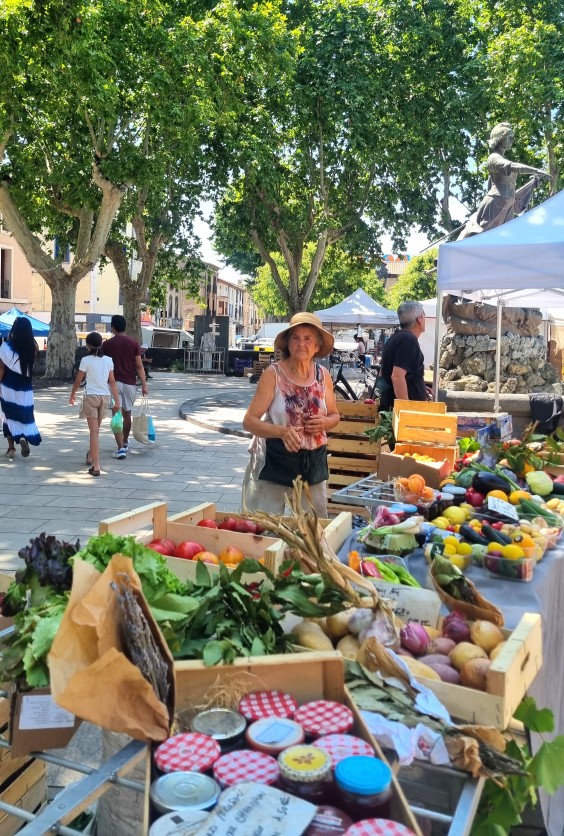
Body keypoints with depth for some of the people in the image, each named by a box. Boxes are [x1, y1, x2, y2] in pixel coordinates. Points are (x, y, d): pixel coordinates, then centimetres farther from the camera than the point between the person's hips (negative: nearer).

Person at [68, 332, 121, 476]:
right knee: (96, 429, 21)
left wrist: (72, 395, 14)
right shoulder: (108, 360, 3)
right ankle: (91, 456, 40)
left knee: (94, 431, -4)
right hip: (105, 397, 4)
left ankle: (96, 466, -9)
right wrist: (117, 400, 7)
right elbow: (112, 381, 3)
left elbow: (78, 380, -1)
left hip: (91, 397, -4)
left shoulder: (86, 360, -8)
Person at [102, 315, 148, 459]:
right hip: (130, 383, 2)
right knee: (127, 414, 18)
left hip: (114, 382, -2)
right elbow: (139, 366, -3)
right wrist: (144, 385, 0)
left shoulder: (107, 344, -3)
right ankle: (125, 443, 35)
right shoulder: (134, 343, 0)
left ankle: (121, 448, -14)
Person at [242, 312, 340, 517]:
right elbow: (249, 421, -12)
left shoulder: (323, 375, 2)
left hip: (313, 462, 4)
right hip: (275, 460, -4)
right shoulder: (273, 374, -10)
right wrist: (282, 431, -28)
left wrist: (324, 422, -7)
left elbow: (334, 415, 16)